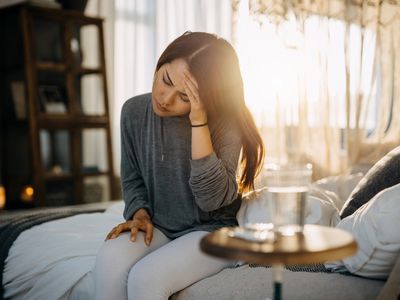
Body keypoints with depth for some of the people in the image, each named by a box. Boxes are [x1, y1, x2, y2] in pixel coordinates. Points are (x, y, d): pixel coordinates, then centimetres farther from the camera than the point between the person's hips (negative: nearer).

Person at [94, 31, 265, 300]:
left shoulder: (225, 122, -15)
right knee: (109, 261, -28)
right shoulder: (134, 111, -4)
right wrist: (139, 213, -11)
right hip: (158, 227, 4)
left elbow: (213, 198, -25)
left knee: (146, 277, -29)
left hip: (213, 230, -3)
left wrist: (198, 120, -29)